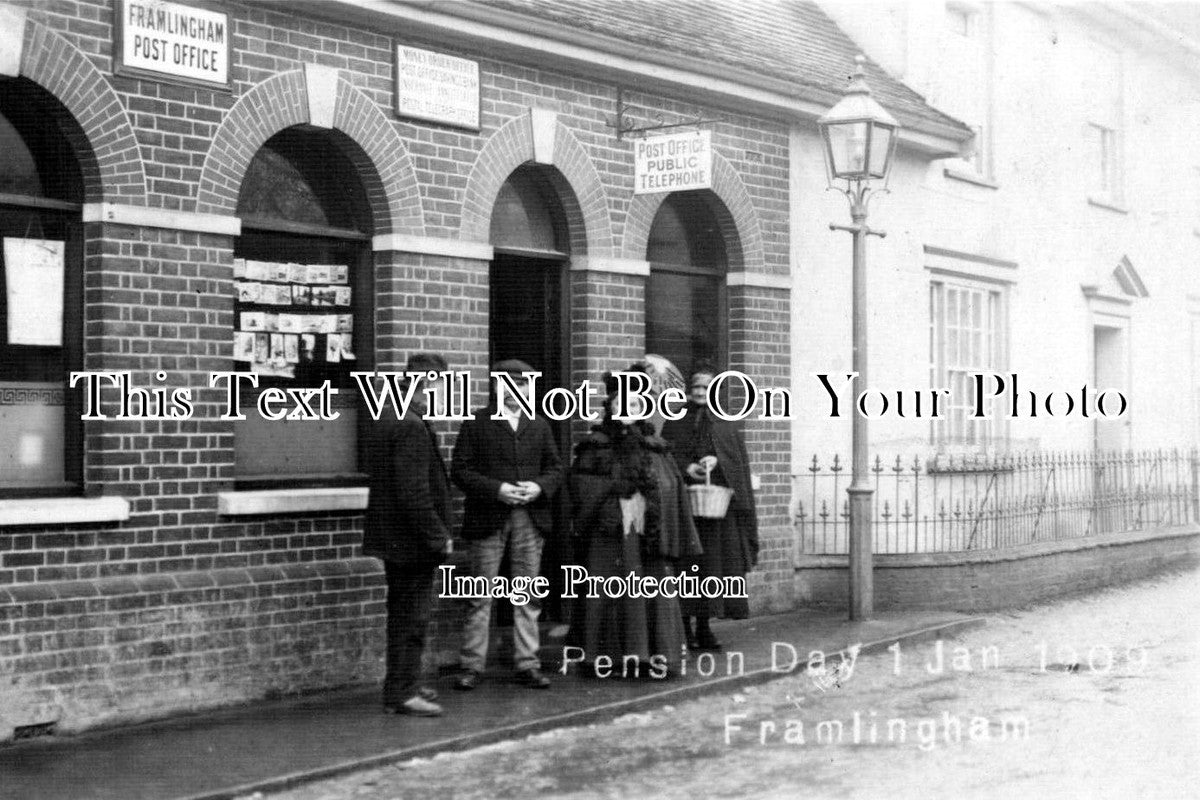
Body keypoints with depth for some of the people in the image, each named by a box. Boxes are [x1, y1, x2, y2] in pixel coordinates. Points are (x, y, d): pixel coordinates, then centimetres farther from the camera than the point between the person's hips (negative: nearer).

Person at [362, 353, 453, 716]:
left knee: (404, 614, 18)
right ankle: (401, 693, 3)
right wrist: (438, 536, -17)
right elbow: (415, 492, -25)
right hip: (412, 539, -10)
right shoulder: (412, 427, -21)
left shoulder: (384, 421, 11)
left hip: (393, 535, 10)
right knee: (413, 615, -2)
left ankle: (403, 683, 28)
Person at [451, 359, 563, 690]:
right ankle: (471, 666, 4)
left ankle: (527, 665, 11)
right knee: (480, 596, -1)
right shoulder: (476, 423, 2)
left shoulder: (539, 426, 15)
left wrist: (539, 487, -7)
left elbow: (554, 467, 14)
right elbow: (460, 469, -4)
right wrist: (496, 489, -16)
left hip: (530, 518, 3)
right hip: (488, 518, -3)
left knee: (528, 596, 6)